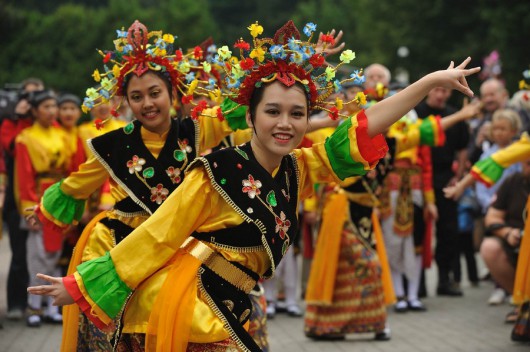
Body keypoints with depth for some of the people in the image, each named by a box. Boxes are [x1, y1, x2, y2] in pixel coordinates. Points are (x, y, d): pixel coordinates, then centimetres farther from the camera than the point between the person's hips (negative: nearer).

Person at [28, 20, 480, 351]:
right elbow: (157, 236, -8)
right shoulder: (218, 171, -12)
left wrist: (432, 80, 5)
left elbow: (367, 126, 7)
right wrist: (79, 285, -6)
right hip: (196, 302, -7)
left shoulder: (298, 170, 7)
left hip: (234, 306, 7)